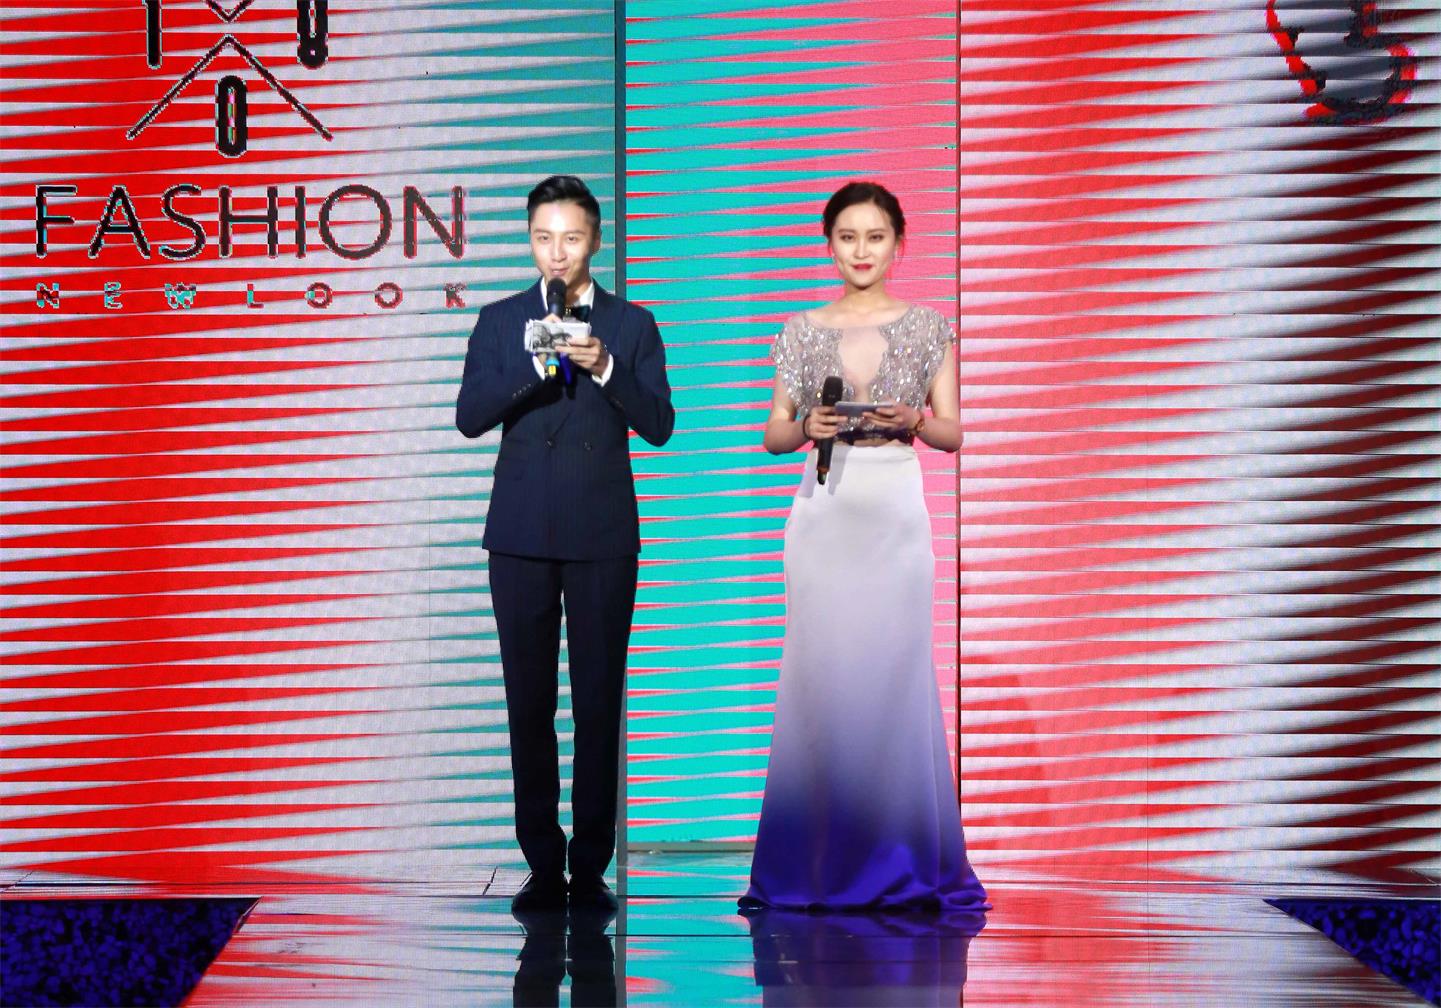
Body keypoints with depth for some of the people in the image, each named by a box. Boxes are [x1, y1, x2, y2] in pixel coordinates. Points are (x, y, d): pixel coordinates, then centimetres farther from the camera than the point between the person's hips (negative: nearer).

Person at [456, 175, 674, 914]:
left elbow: (659, 426, -2)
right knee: (529, 700, 2)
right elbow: (470, 418, -3)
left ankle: (591, 865, 4)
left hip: (602, 538, -1)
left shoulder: (631, 325, 6)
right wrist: (533, 368, -16)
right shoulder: (499, 323, 8)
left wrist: (603, 369, -16)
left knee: (599, 700, -1)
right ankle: (543, 865, 7)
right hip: (522, 536, 1)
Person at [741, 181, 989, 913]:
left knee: (896, 675, -4)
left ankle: (902, 862, 4)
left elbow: (952, 432, 6)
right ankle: (818, 862, 5)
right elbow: (774, 435, 9)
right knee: (819, 678, -3)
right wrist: (805, 427, -12)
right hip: (823, 513, 1)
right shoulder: (804, 332, 10)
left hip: (895, 511, -1)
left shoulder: (926, 328, 7)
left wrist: (911, 421, -14)